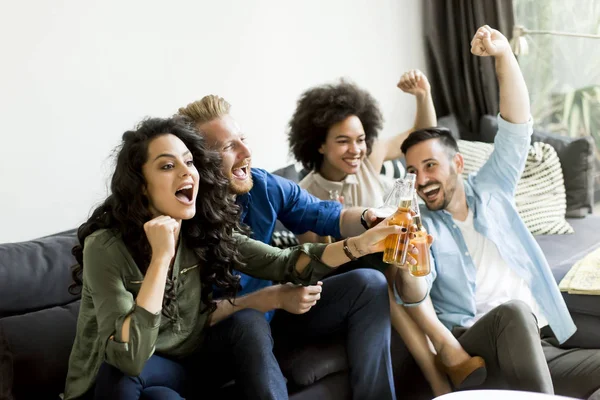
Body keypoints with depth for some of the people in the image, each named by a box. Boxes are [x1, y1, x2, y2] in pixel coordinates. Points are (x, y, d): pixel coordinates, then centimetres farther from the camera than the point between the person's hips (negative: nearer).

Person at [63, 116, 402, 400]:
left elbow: (284, 264, -12)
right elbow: (130, 359, -34)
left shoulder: (205, 232, -8)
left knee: (245, 328, -19)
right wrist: (160, 257, -36)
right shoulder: (106, 246, -25)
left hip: (186, 364, 5)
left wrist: (358, 245, -26)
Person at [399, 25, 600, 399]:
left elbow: (517, 126, 11)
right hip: (474, 351, -4)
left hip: (543, 346, 4)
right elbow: (415, 298, -8)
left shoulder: (490, 190, 19)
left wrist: (504, 54, 0)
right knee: (513, 311, -36)